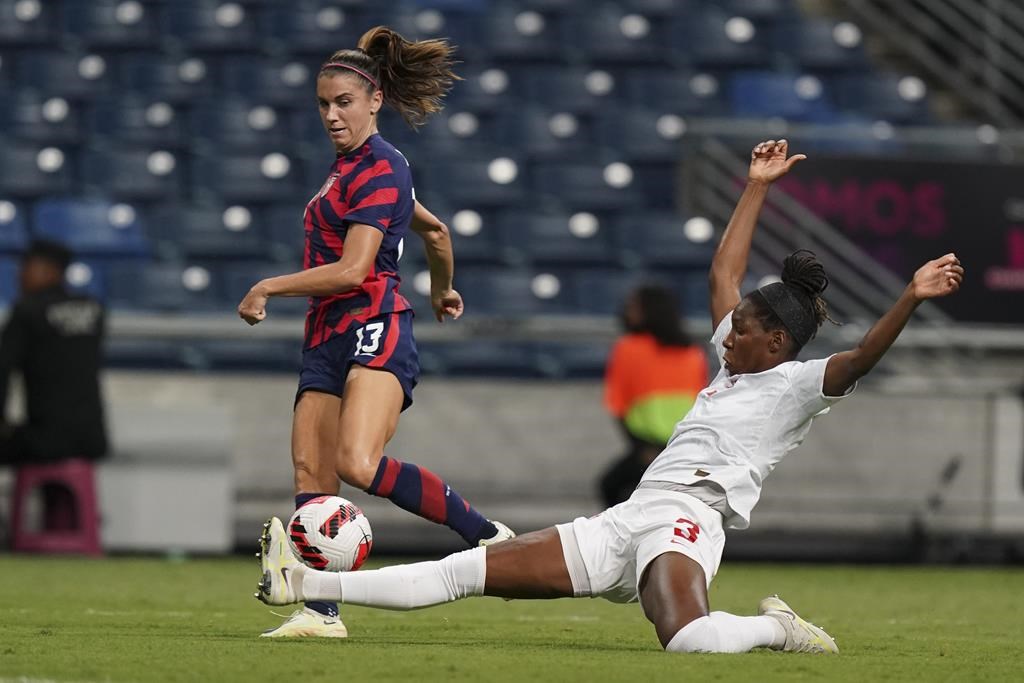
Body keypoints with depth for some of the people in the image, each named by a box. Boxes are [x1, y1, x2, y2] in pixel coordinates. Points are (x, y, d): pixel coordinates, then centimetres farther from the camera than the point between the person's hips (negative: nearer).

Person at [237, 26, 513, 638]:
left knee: (360, 465, -28)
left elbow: (352, 270, -17)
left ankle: (490, 535, -18)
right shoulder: (351, 167, 22)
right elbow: (435, 228, 36)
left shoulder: (379, 169, -9)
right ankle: (321, 611, -3)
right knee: (310, 474, -3)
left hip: (374, 328, -10)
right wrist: (442, 291, 53)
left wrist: (268, 288, -8)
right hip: (329, 337, 10)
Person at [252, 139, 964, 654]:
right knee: (463, 572, 4)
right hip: (623, 524, 8)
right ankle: (308, 585, 2)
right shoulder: (736, 366, 23)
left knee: (689, 639, -43)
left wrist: (912, 299, -32)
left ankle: (778, 628, -11)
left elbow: (859, 359, -18)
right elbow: (724, 274, 32)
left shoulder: (797, 385, -1)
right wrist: (757, 187, 34)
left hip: (682, 522, -8)